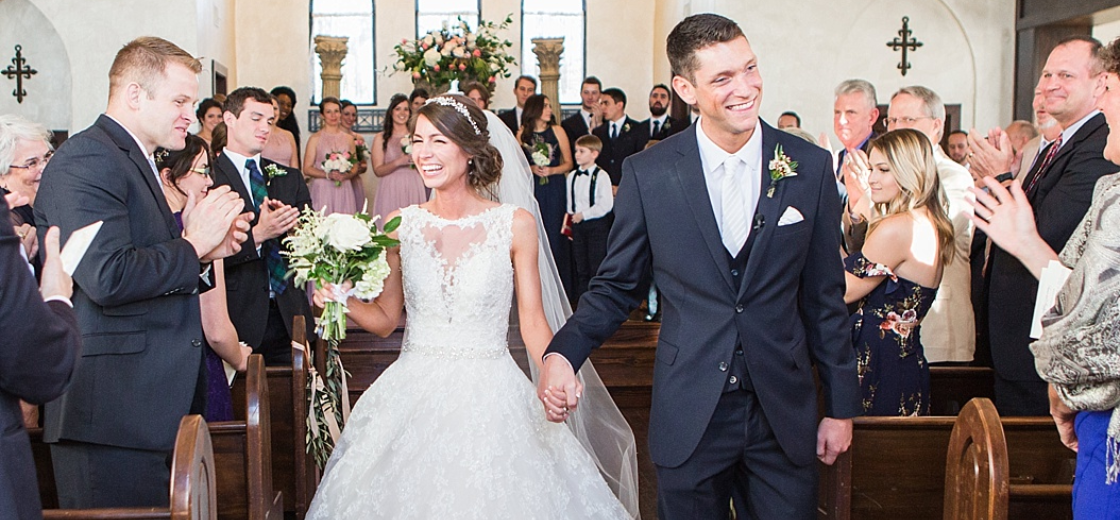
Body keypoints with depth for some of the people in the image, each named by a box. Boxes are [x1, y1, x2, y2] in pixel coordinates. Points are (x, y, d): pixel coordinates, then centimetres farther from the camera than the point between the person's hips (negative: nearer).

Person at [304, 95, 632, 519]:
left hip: (489, 396, -2)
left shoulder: (515, 225, -4)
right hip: (413, 398, 2)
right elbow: (385, 319, 8)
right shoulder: (401, 226, 1)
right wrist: (342, 300, -10)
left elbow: (533, 323, -2)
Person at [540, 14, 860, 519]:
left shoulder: (810, 167, -2)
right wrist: (563, 351, -15)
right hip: (688, 416, -1)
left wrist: (841, 406, 6)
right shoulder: (647, 174, -5)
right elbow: (615, 285, 3)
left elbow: (824, 298, 3)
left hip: (785, 416, 1)